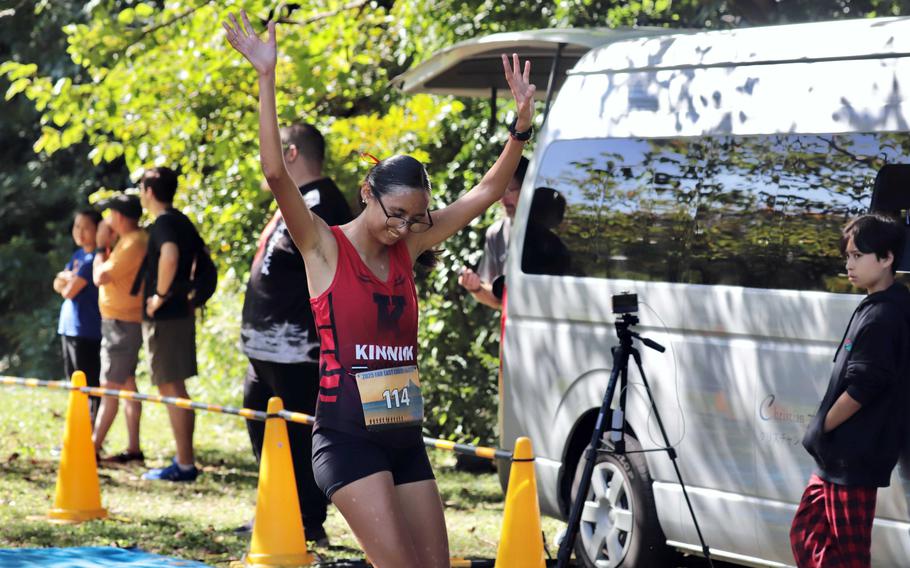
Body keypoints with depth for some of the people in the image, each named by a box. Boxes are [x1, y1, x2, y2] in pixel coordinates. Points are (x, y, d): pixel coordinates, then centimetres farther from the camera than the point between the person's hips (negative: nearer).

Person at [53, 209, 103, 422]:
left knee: (89, 381, -6)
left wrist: (67, 279, 5)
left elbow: (70, 291, -16)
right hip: (69, 326, 9)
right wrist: (70, 277, -10)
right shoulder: (77, 255, 14)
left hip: (86, 329, -9)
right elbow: (58, 285, 9)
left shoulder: (94, 258, -14)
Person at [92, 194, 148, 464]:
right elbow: (110, 273, 13)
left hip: (122, 323, -11)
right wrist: (107, 245, 7)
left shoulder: (134, 243, -20)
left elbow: (100, 276, -20)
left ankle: (93, 448, -8)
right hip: (120, 322, 11)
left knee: (110, 386, -9)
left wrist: (101, 246, -7)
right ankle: (133, 448, 15)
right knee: (126, 384, 12)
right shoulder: (131, 240, 12)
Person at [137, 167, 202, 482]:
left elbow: (170, 256, -36)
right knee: (176, 389, 14)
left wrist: (160, 295, -25)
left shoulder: (163, 224, -15)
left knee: (170, 389, -7)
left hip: (163, 316, -9)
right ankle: (184, 459, 18)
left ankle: (185, 465, -7)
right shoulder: (182, 222, 13)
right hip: (181, 312, 9)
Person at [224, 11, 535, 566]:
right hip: (348, 437, -7)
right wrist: (267, 78, -24)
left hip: (404, 438, 7)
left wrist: (522, 118, -1)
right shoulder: (325, 247, -5)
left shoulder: (408, 247, 10)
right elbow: (277, 172, -19)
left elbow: (487, 192, 9)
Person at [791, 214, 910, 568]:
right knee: (806, 535, 15)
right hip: (840, 455, 10)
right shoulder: (876, 309, 12)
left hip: (854, 458, -10)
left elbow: (861, 389, -23)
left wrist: (820, 429, -10)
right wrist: (823, 433, 13)